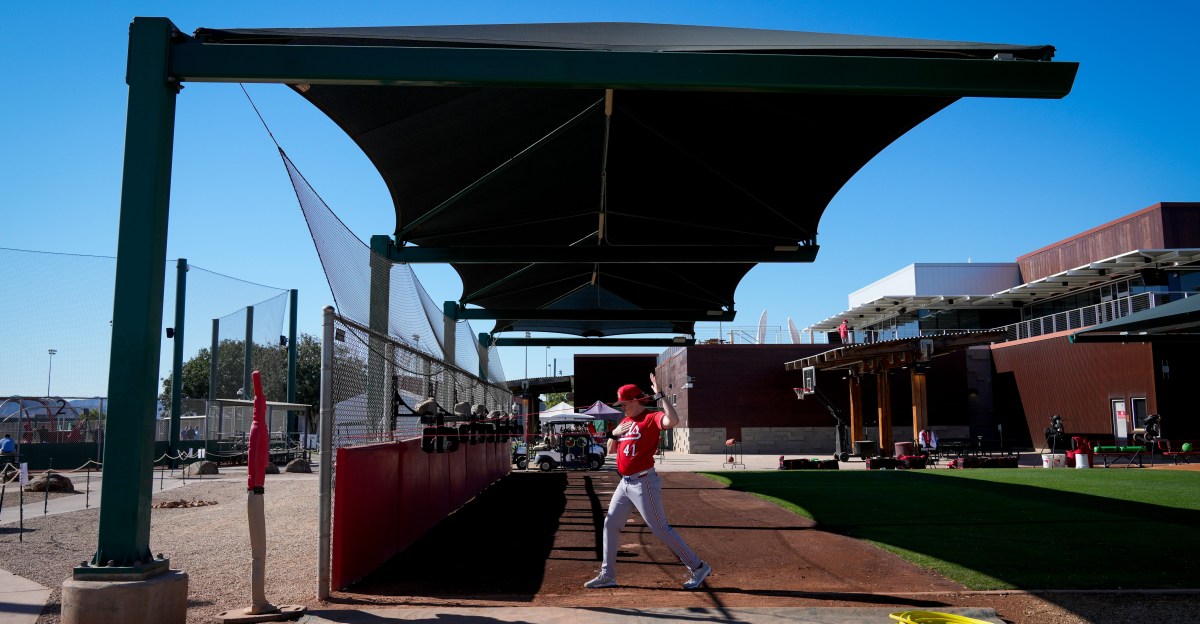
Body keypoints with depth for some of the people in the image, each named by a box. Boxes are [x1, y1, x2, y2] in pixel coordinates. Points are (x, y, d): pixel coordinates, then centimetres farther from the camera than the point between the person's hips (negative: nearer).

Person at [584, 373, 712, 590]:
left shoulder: (651, 418, -12)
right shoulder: (624, 422, 14)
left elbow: (673, 420, -33)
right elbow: (611, 450, 18)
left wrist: (659, 396, -27)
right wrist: (614, 433, -1)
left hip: (644, 483, -9)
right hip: (625, 483, 9)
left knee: (660, 528, -6)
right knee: (610, 524, 10)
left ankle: (698, 568, 4)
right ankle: (607, 575, 20)